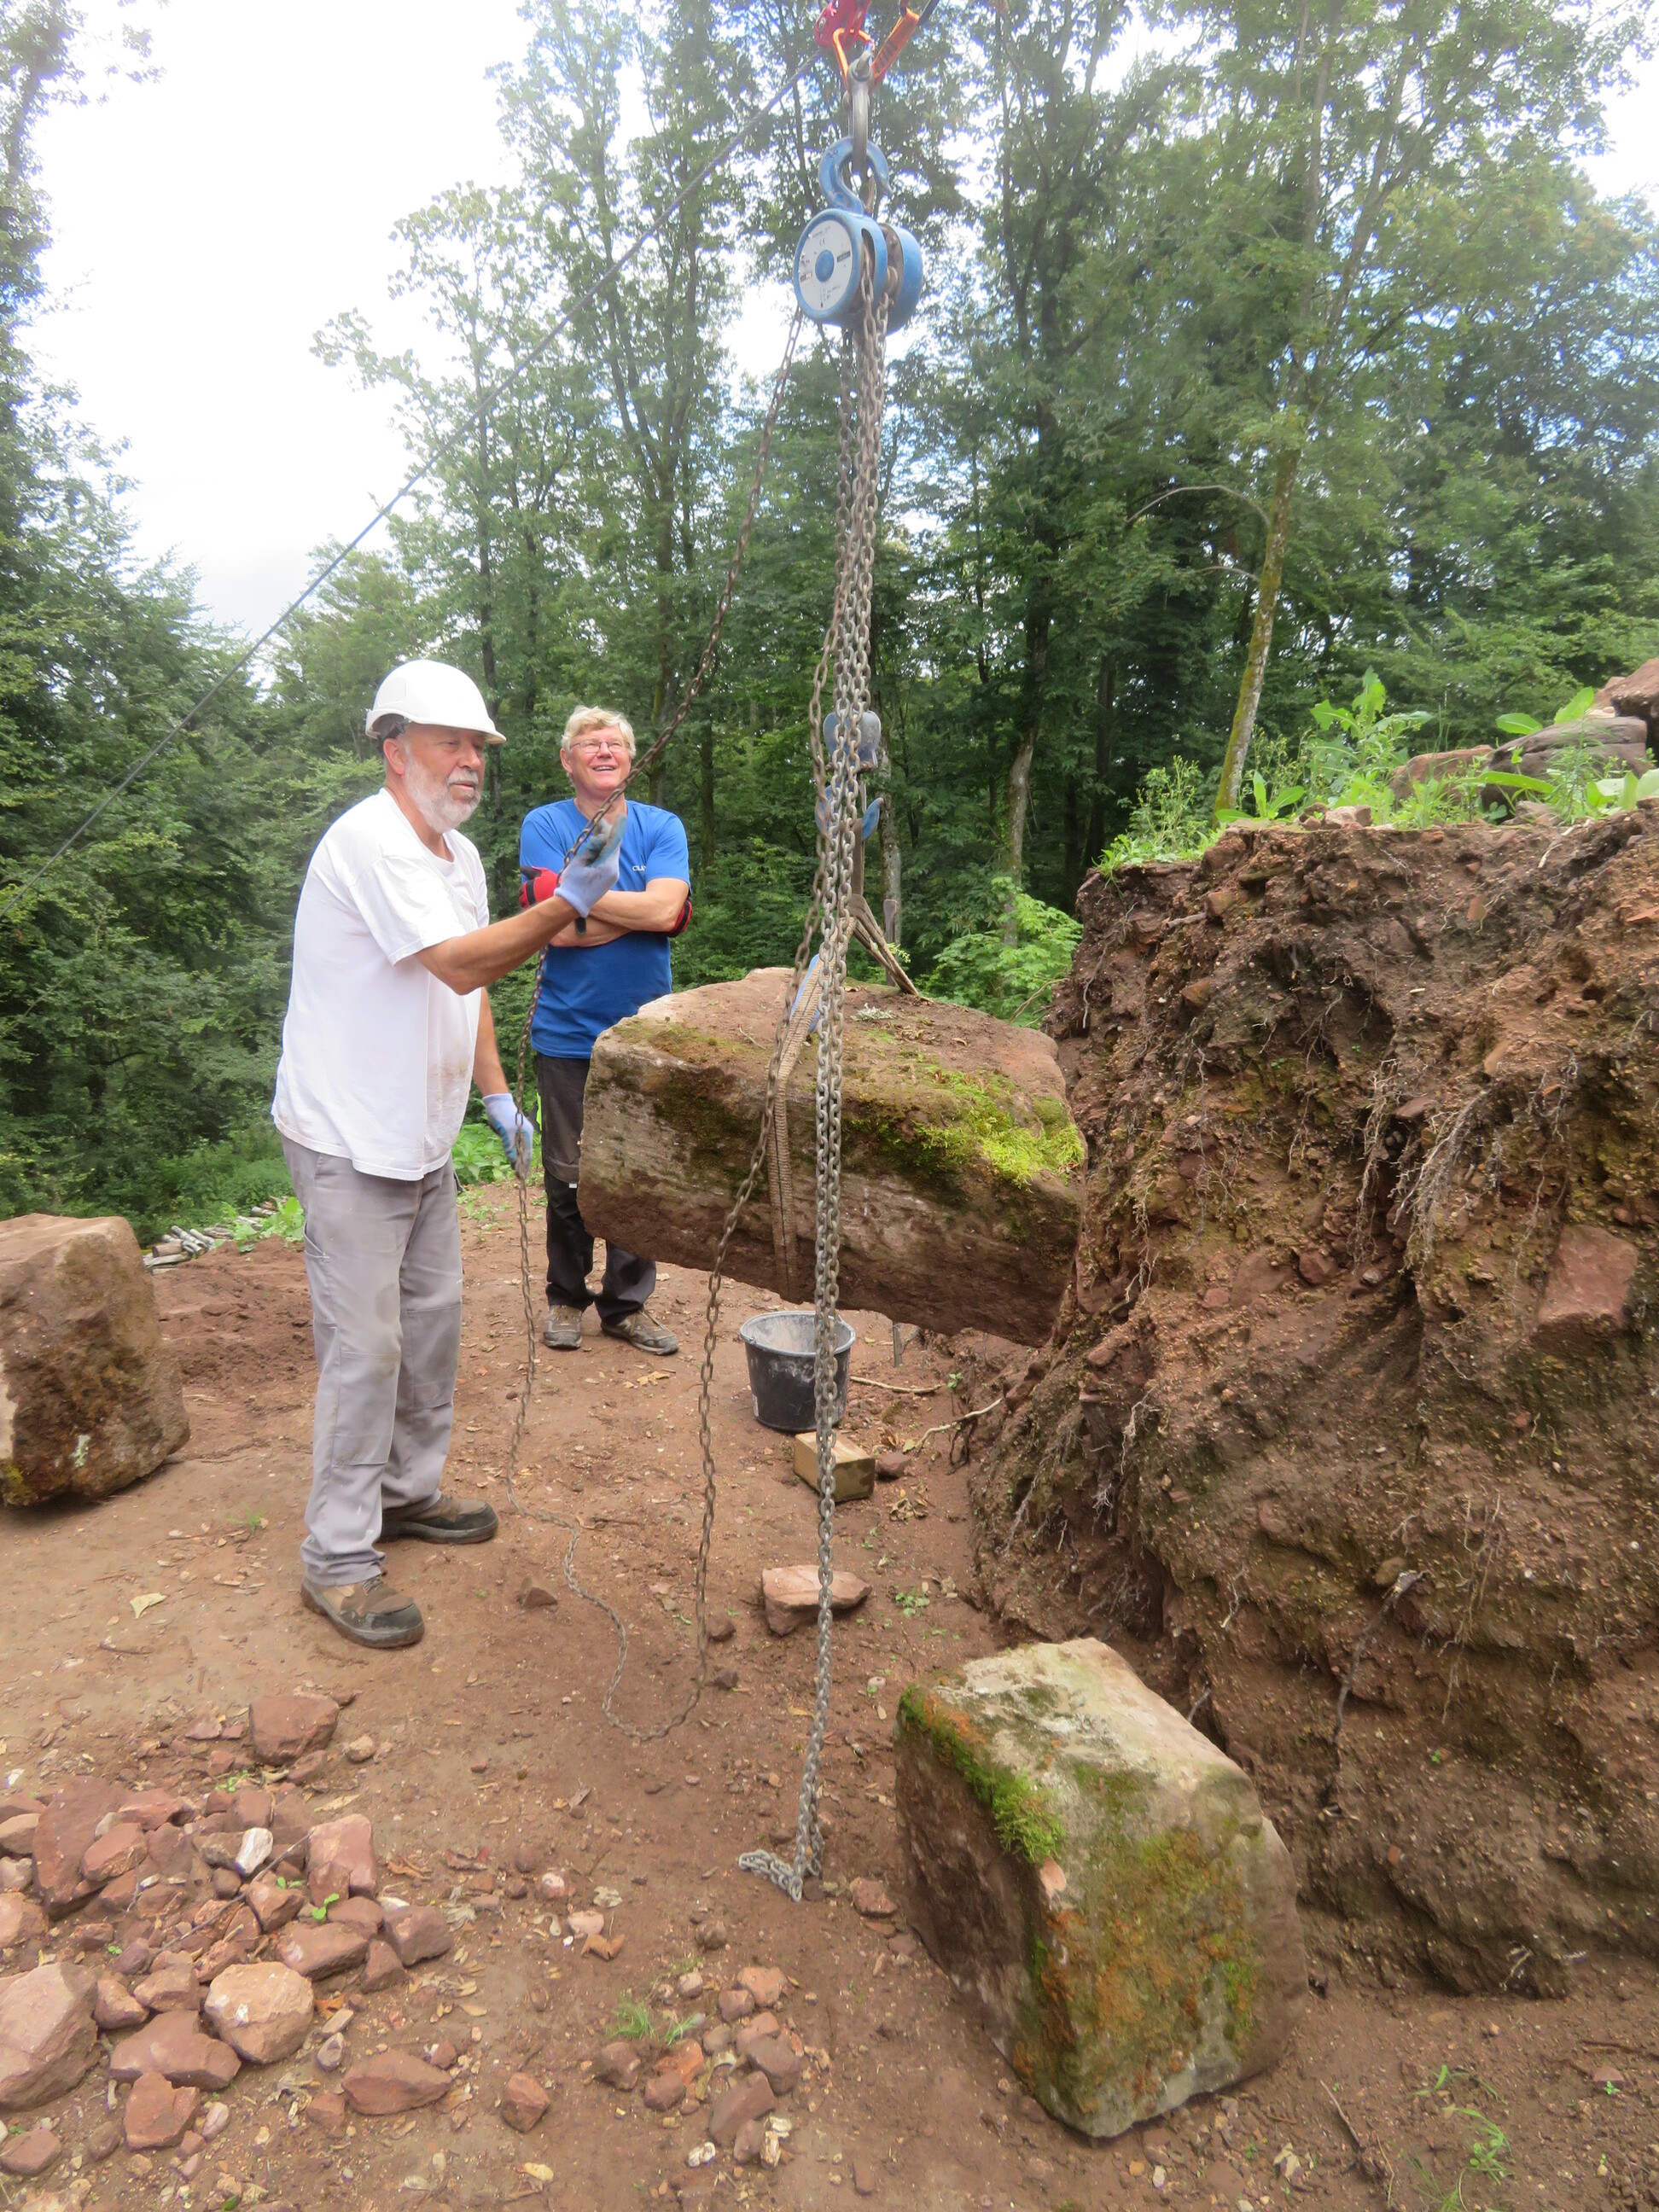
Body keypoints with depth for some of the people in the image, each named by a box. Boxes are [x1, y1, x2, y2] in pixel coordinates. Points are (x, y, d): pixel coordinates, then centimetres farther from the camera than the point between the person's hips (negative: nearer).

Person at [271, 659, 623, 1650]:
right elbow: (459, 964, -27)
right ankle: (338, 1559, 9)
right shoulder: (369, 843, -18)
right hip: (350, 1141, -9)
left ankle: (408, 1490, 33)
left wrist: (498, 1095, 13)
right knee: (366, 1346, -5)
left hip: (422, 1139, 9)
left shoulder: (459, 854, 12)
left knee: (434, 1320, 15)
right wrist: (567, 906, -29)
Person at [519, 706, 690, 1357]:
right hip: (569, 1032, -2)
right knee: (569, 1175, 6)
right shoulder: (544, 826, 0)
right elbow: (558, 925, -14)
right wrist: (637, 908, -10)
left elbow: (667, 912, -13)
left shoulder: (662, 827, 5)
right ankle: (565, 1296, 25)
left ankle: (628, 1303, 21)